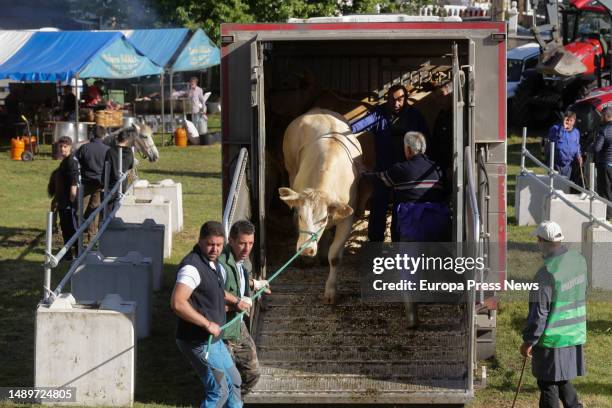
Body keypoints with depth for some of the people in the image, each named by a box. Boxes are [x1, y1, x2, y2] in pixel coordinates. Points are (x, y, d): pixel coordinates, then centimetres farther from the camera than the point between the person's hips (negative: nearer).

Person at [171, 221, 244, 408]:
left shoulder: (213, 263, 10)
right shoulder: (192, 266, -22)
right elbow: (177, 303, -33)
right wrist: (208, 324, -27)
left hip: (213, 339, 10)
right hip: (198, 342, -10)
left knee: (234, 382, 21)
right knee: (219, 390, -7)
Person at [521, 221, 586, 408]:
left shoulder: (547, 272, -23)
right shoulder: (579, 260, 0)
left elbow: (538, 312, -20)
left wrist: (528, 341, -10)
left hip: (553, 338, -7)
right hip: (575, 334, 7)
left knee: (548, 384, 6)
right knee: (563, 380, 22)